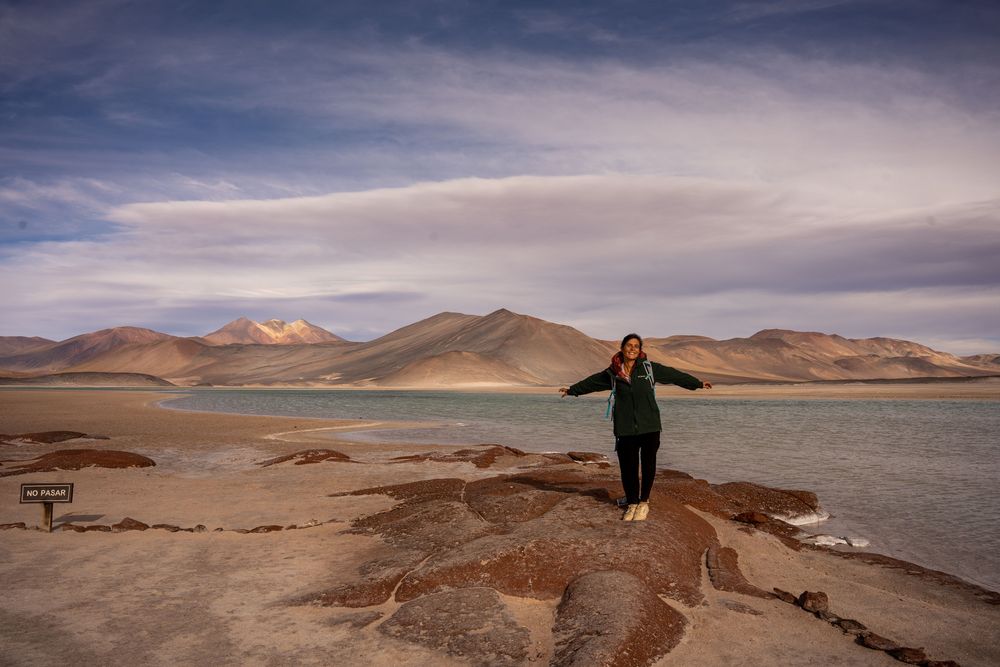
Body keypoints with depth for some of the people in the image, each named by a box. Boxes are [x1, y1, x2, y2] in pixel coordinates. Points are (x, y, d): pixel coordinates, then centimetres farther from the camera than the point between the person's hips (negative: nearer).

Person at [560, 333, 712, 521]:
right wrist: (572, 390, 30)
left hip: (649, 426, 0)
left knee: (648, 465, 4)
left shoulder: (649, 368, 2)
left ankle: (644, 502, 22)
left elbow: (674, 375, 11)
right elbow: (592, 382, 19)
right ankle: (632, 504, 21)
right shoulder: (612, 372, 5)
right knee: (628, 467, 3)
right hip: (625, 428, 1)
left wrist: (698, 383, 18)